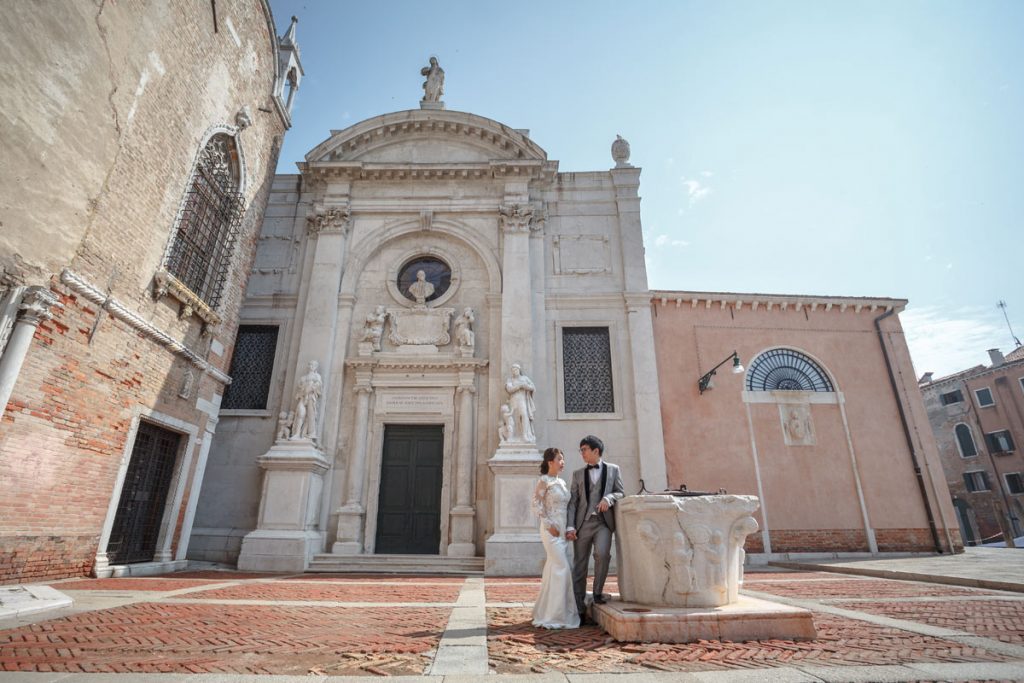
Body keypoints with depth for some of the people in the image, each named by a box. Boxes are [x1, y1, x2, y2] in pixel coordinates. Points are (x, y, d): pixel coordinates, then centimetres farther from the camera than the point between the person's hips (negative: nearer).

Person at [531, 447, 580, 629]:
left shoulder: (562, 482, 15)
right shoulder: (544, 480, -8)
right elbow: (537, 506, -12)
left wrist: (569, 528, 9)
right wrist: (549, 526, -16)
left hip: (563, 530, 7)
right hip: (551, 529, -7)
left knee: (554, 569, 11)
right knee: (562, 568, -9)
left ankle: (545, 610, 22)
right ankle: (556, 613, 1)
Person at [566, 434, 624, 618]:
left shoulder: (613, 469, 10)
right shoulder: (578, 474, 12)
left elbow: (621, 492, 8)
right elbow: (572, 502, 7)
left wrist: (608, 498, -14)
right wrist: (570, 526, -4)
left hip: (603, 522, -2)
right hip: (582, 523, 2)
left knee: (602, 553, -25)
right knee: (580, 565, 4)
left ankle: (598, 592, -2)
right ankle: (579, 608, 17)